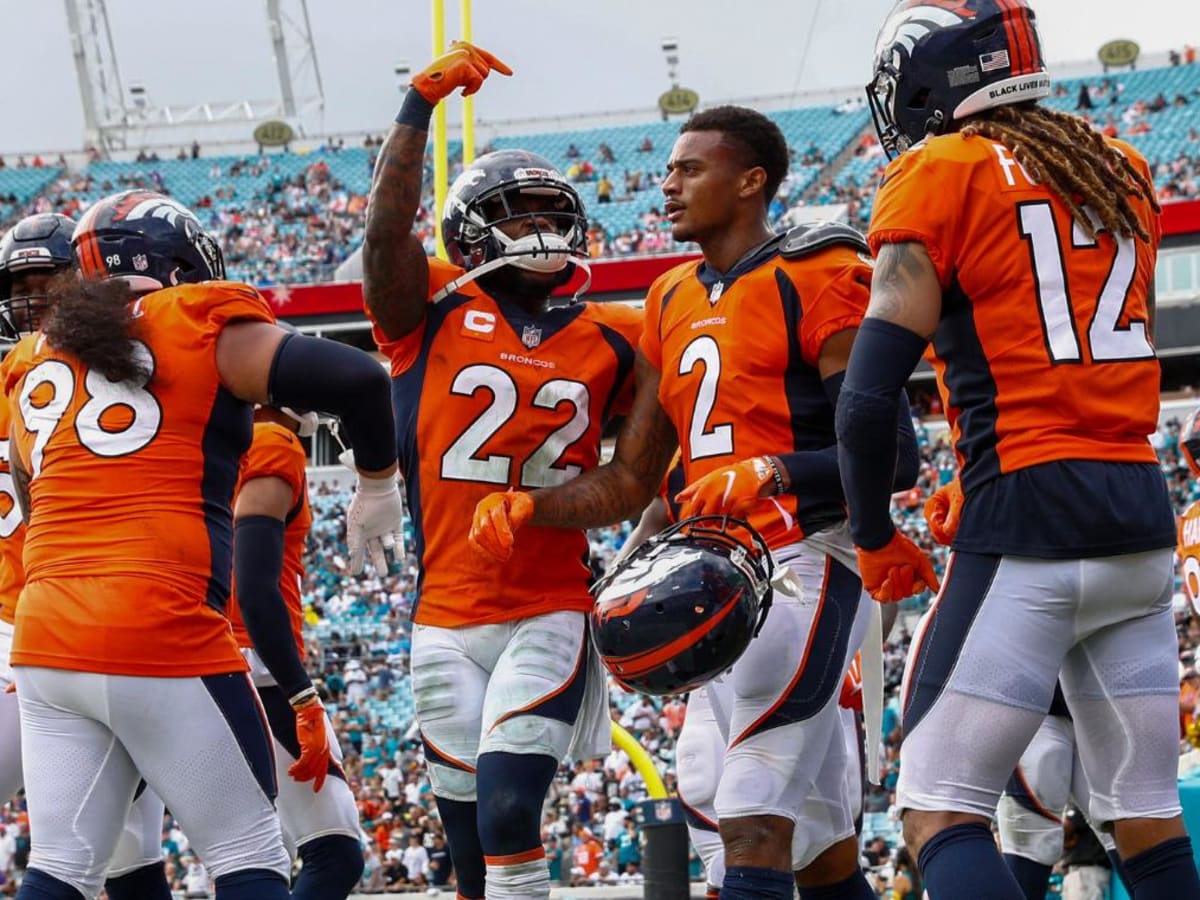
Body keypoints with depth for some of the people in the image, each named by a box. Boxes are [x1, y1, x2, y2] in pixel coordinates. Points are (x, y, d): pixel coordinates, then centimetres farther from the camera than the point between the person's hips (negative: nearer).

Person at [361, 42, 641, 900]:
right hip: (448, 625, 1)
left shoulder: (609, 342, 8)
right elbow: (388, 227, -13)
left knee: (509, 813, -16)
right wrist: (422, 102, -21)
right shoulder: (433, 313, 3)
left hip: (549, 619, 0)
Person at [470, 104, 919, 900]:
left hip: (804, 560, -9)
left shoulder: (817, 280, -8)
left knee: (754, 828, -18)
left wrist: (774, 471, -30)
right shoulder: (673, 303, 18)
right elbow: (630, 485, 20)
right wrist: (528, 507, 4)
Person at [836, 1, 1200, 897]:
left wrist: (876, 537, 5)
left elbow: (870, 398, -10)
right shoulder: (1121, 170, 16)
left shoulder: (938, 177, -4)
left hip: (1028, 521, -7)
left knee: (941, 812, -5)